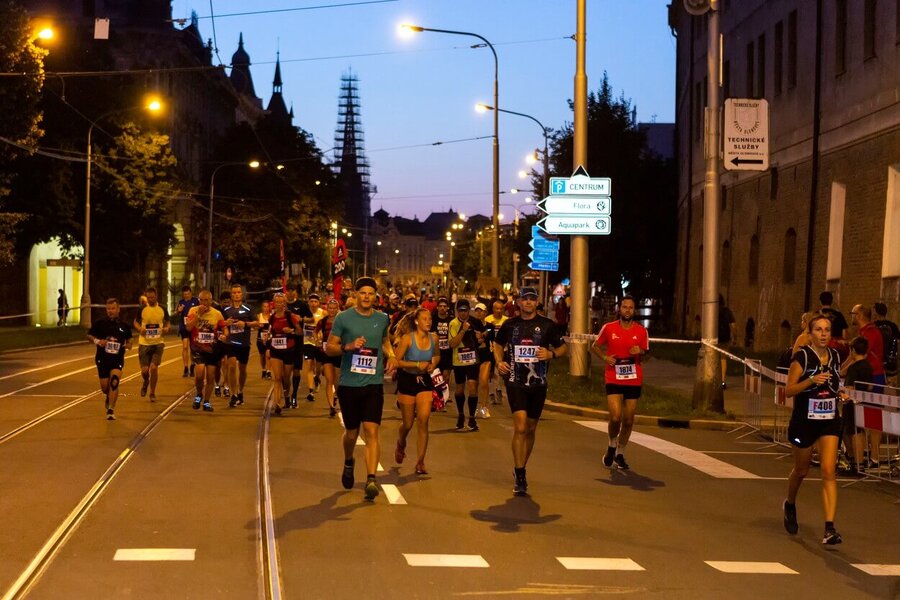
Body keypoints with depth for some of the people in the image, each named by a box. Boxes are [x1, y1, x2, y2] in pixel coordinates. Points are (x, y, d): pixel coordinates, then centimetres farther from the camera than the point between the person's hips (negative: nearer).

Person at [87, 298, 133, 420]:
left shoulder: (124, 326, 1)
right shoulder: (99, 323, -3)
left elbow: (129, 339, 18)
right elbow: (89, 335, 7)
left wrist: (128, 345, -5)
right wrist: (97, 341, -12)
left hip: (118, 359, -1)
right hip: (102, 359, 1)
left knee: (114, 381, -23)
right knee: (105, 387, 5)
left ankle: (111, 410, -19)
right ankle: (109, 398, 43)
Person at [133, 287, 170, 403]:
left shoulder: (162, 309, 2)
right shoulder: (142, 309, 0)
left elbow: (167, 323, 14)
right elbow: (136, 322, 11)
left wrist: (166, 329, -10)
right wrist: (140, 329, -11)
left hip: (158, 342, 0)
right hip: (144, 342, 0)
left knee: (154, 367, -10)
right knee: (144, 370, 0)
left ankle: (152, 393, 7)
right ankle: (146, 382, 37)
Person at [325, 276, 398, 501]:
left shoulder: (382, 319, 7)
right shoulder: (343, 318, -2)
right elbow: (329, 347, 0)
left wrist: (391, 356, 6)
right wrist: (348, 347, -19)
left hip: (374, 383, 1)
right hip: (348, 383, -1)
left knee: (371, 431, -13)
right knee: (351, 433, 12)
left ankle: (371, 480, -18)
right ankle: (348, 463, 44)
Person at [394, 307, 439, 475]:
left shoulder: (434, 338, -2)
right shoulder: (407, 338, -14)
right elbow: (396, 361, -14)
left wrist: (433, 364, -3)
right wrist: (417, 364, -22)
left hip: (425, 381, 2)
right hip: (407, 380, -2)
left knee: (423, 420, -12)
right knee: (407, 423, 8)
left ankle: (420, 462, -4)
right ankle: (400, 445, 45)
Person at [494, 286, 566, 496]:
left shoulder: (547, 325, 1)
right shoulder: (509, 325, 4)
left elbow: (562, 347, 8)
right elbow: (498, 345, 17)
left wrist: (551, 354, -13)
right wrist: (499, 362, -2)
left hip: (538, 384, 2)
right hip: (515, 382, -2)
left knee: (530, 430, 12)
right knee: (520, 427, -16)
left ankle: (520, 469, 30)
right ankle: (519, 476, -11)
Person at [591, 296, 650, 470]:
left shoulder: (641, 331, 3)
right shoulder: (608, 328, 0)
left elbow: (646, 356, 10)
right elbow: (595, 346, 13)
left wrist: (640, 353, -13)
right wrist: (604, 358, -5)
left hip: (634, 381, 2)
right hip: (614, 380, -2)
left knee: (628, 420, 6)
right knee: (615, 418, -14)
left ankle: (620, 454, 24)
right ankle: (612, 446, 15)